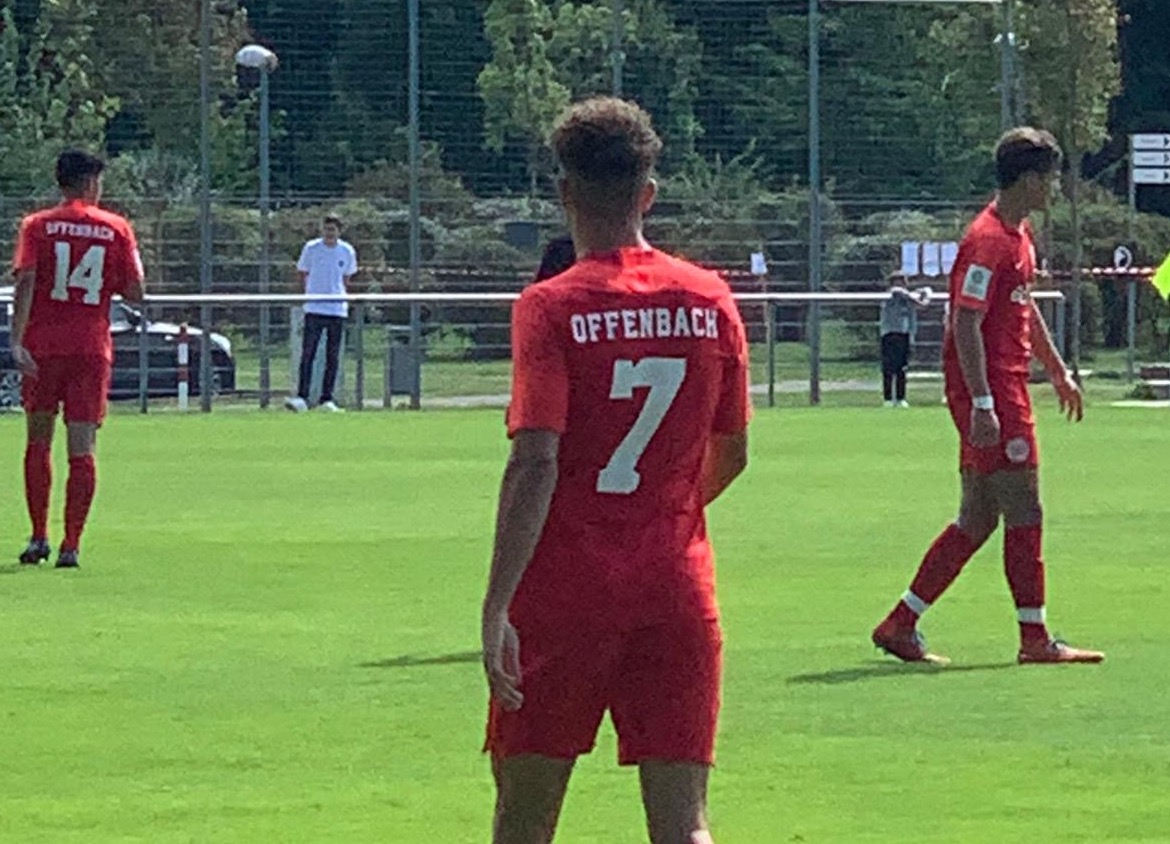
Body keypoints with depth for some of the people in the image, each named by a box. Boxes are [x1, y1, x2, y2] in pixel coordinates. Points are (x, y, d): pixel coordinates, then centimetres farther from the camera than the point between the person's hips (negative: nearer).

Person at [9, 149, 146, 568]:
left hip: (43, 346, 0)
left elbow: (25, 282, -11)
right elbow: (135, 293, 2)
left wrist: (17, 341, -16)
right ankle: (71, 545, -5)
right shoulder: (117, 229, 3)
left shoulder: (37, 226, 1)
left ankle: (39, 537, 10)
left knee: (39, 441, 14)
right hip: (92, 348, 0)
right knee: (82, 448, 0)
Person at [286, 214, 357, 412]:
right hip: (314, 309, -2)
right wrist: (310, 294, 5)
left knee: (333, 358, 3)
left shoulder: (347, 252, 4)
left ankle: (327, 399, 9)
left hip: (337, 309, 2)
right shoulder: (311, 248, -1)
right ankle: (301, 397, -14)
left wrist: (338, 295, 10)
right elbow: (303, 274, 11)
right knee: (307, 354, -10)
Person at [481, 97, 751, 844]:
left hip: (565, 590, -3)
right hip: (679, 587, 3)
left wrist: (497, 609, -18)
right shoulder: (710, 301, 4)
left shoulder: (551, 309, -9)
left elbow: (536, 464, -17)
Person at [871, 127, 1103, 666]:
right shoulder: (988, 241, -16)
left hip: (1007, 391, 10)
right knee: (1024, 514, -6)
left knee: (977, 521, 10)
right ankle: (1035, 639, -1)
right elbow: (966, 325, -20)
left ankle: (900, 625, 14)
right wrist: (982, 404, -25)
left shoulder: (1020, 236, 16)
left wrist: (1058, 372, 32)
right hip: (989, 392, -10)